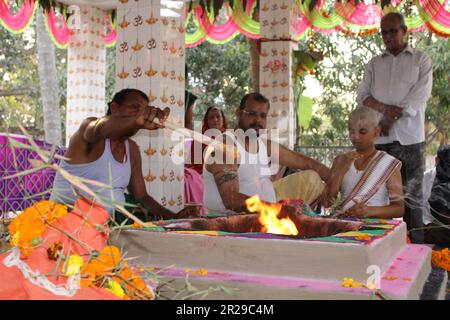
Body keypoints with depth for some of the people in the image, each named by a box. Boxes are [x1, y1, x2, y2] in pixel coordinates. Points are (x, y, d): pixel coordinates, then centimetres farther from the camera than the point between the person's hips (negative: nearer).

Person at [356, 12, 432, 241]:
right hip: (378, 137, 3)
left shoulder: (421, 61, 10)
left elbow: (419, 96, -3)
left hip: (409, 137, -2)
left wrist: (392, 118, -12)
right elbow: (363, 95, 8)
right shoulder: (374, 64, 19)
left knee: (411, 194, -3)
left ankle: (415, 245, 1)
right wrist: (384, 107, -11)